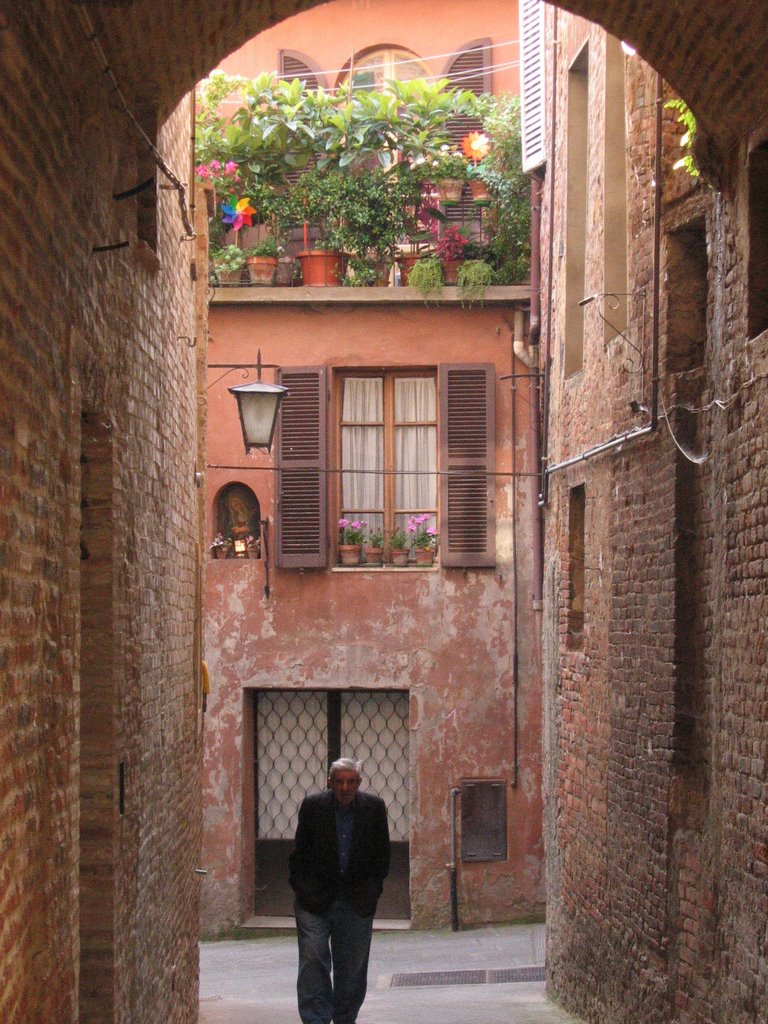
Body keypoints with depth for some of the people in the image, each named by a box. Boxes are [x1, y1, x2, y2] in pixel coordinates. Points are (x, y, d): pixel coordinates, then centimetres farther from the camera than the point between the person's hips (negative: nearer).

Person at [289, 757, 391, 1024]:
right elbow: (299, 852, 3)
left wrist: (374, 887, 5)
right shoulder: (312, 805, -4)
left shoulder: (374, 807, 0)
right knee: (313, 961, -10)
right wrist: (300, 886, -2)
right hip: (315, 899, -2)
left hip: (357, 900, 2)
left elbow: (382, 853, 9)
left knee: (352, 967, 8)